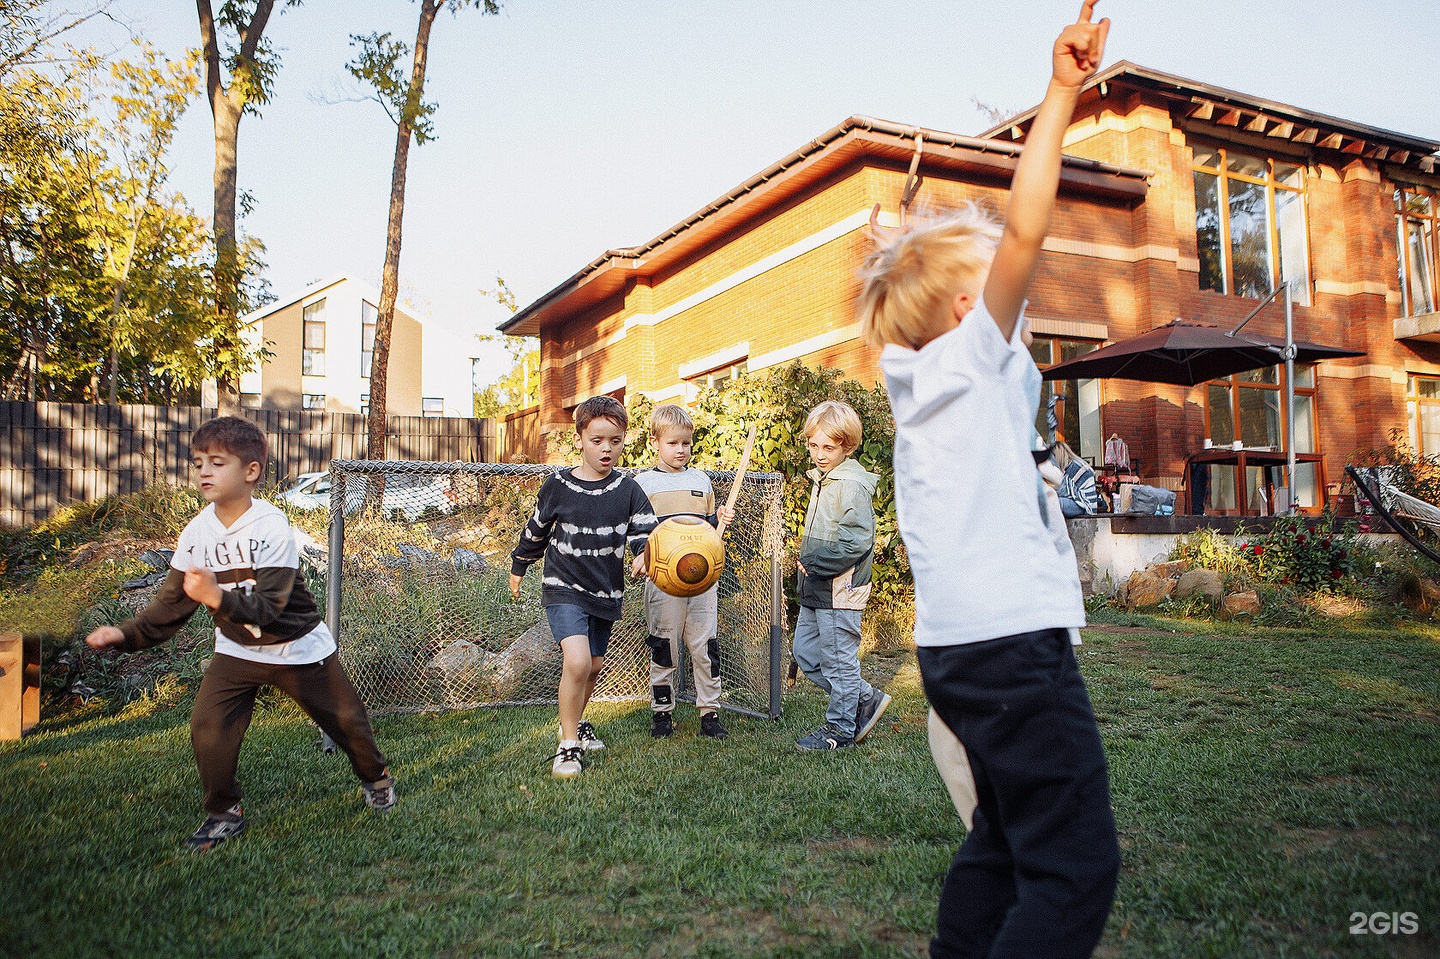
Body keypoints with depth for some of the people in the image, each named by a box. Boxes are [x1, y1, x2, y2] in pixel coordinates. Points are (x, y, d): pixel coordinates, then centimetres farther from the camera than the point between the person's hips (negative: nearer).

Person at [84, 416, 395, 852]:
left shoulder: (272, 527, -25)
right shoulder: (196, 532, -10)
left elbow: (267, 607, -31)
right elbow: (173, 602, -2)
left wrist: (217, 597, -47)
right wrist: (129, 634, -15)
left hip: (297, 648, -4)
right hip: (236, 649, 4)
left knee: (344, 719, 7)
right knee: (207, 727, -10)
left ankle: (375, 776, 36)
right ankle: (224, 814, 13)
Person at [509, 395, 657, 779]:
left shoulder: (628, 490, -2)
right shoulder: (558, 485, -5)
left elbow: (645, 530, -6)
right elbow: (536, 530, 9)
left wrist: (644, 553, -29)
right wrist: (518, 567, 19)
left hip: (606, 592, 4)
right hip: (564, 589, -3)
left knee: (593, 666, 16)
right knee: (577, 662, -20)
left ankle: (575, 722, 43)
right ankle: (568, 746, -3)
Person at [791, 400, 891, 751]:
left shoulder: (852, 484, -17)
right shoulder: (821, 479, 13)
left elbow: (857, 541, -23)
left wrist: (814, 563, -18)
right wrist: (806, 563, 10)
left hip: (839, 589, -10)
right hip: (815, 589, 10)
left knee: (838, 660, 3)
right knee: (806, 655, 16)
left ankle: (841, 729, 19)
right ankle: (866, 699, 28)